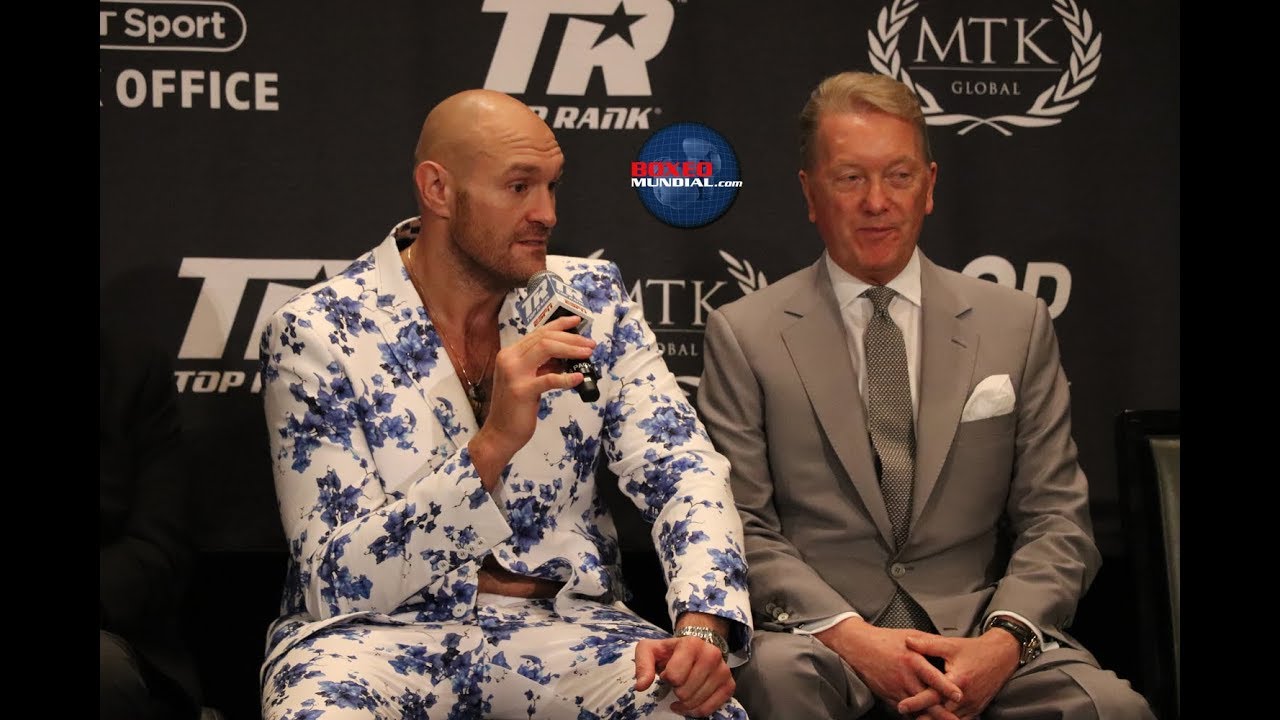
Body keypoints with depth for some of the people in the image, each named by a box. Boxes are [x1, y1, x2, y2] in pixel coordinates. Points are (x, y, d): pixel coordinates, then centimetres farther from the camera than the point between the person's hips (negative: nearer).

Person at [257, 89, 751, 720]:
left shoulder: (590, 299, 3)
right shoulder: (315, 333, -10)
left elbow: (681, 470, -2)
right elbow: (338, 584, -15)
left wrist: (703, 625, -22)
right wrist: (492, 445, -28)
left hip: (561, 621, 3)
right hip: (379, 630, -3)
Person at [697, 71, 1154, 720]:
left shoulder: (1017, 325, 10)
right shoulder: (743, 336, 5)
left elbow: (1056, 521, 7)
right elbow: (740, 527, 0)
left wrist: (1004, 640, -12)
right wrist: (849, 635, -17)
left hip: (977, 626, 2)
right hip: (819, 630, -1)